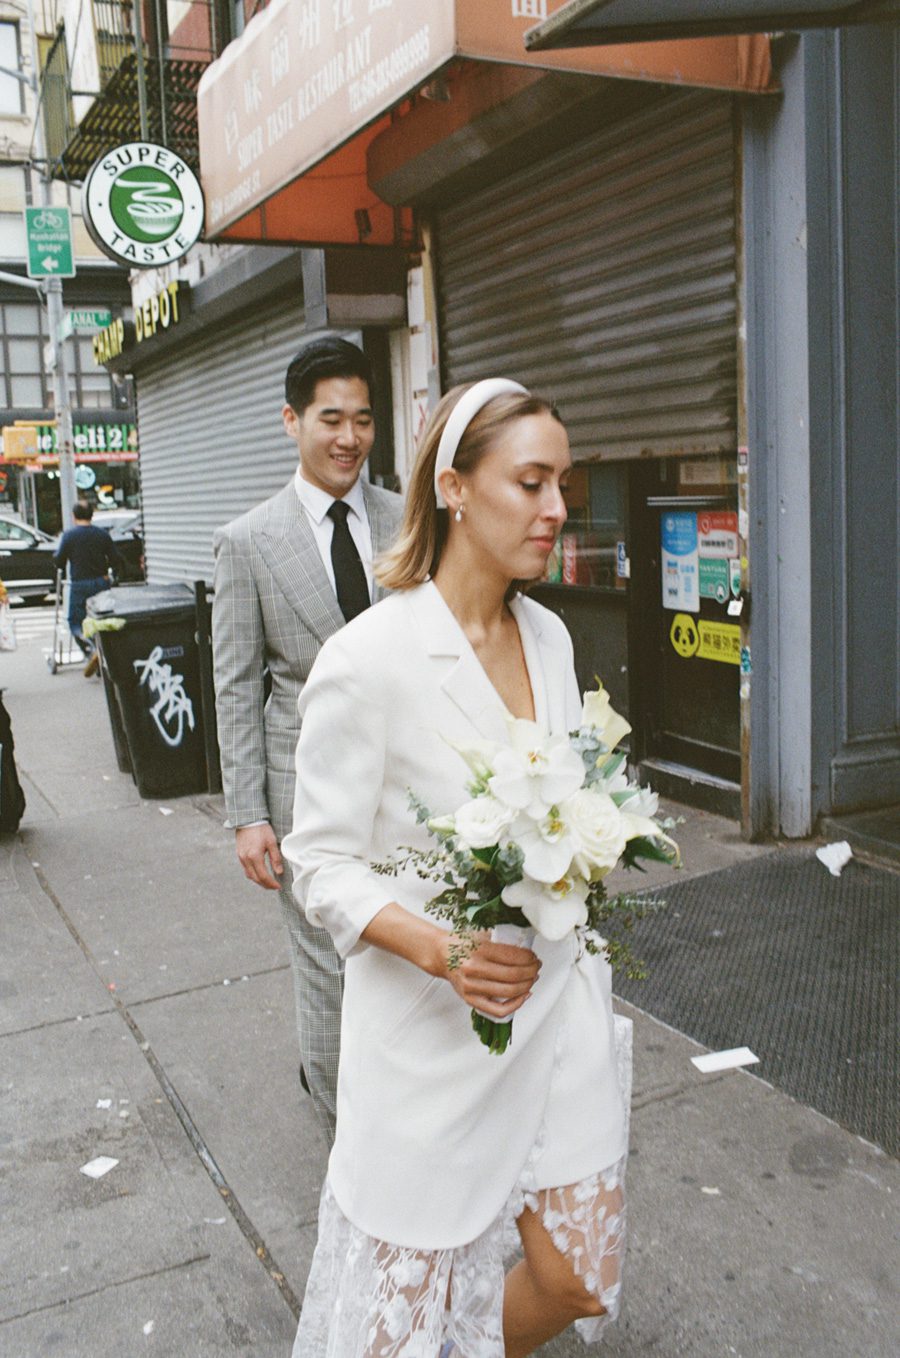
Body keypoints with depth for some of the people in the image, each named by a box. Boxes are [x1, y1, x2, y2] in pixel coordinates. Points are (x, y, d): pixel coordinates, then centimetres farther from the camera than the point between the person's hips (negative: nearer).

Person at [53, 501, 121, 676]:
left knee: (75, 622, 4)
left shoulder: (69, 535, -5)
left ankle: (92, 651, -18)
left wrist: (56, 554, 18)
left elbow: (59, 562, -3)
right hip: (102, 583, 3)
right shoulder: (103, 534, 2)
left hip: (79, 585, -3)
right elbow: (116, 561, 1)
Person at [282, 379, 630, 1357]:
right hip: (432, 1029, -5)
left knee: (580, 1279, 15)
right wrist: (440, 949, -28)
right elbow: (323, 865, -13)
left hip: (557, 1003, 6)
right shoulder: (368, 659, -19)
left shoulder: (550, 637, 2)